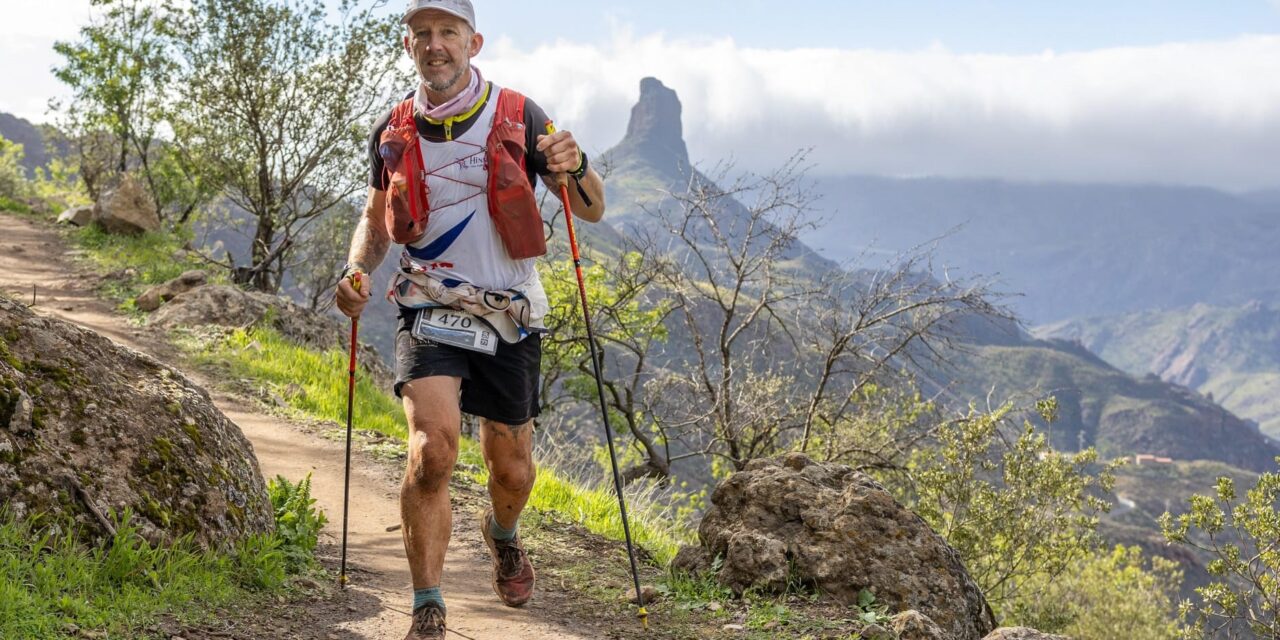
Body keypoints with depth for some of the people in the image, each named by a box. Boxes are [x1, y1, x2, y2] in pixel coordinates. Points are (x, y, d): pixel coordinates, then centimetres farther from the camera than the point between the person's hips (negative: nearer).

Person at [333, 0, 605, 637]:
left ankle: (502, 534, 48)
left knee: (512, 471, 11)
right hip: (430, 315, 0)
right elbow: (376, 217, 17)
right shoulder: (393, 132, 1)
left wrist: (575, 169, -25)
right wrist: (356, 270, -4)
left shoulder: (518, 117, -6)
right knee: (433, 449, -22)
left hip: (509, 319, 0)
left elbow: (592, 210, -3)